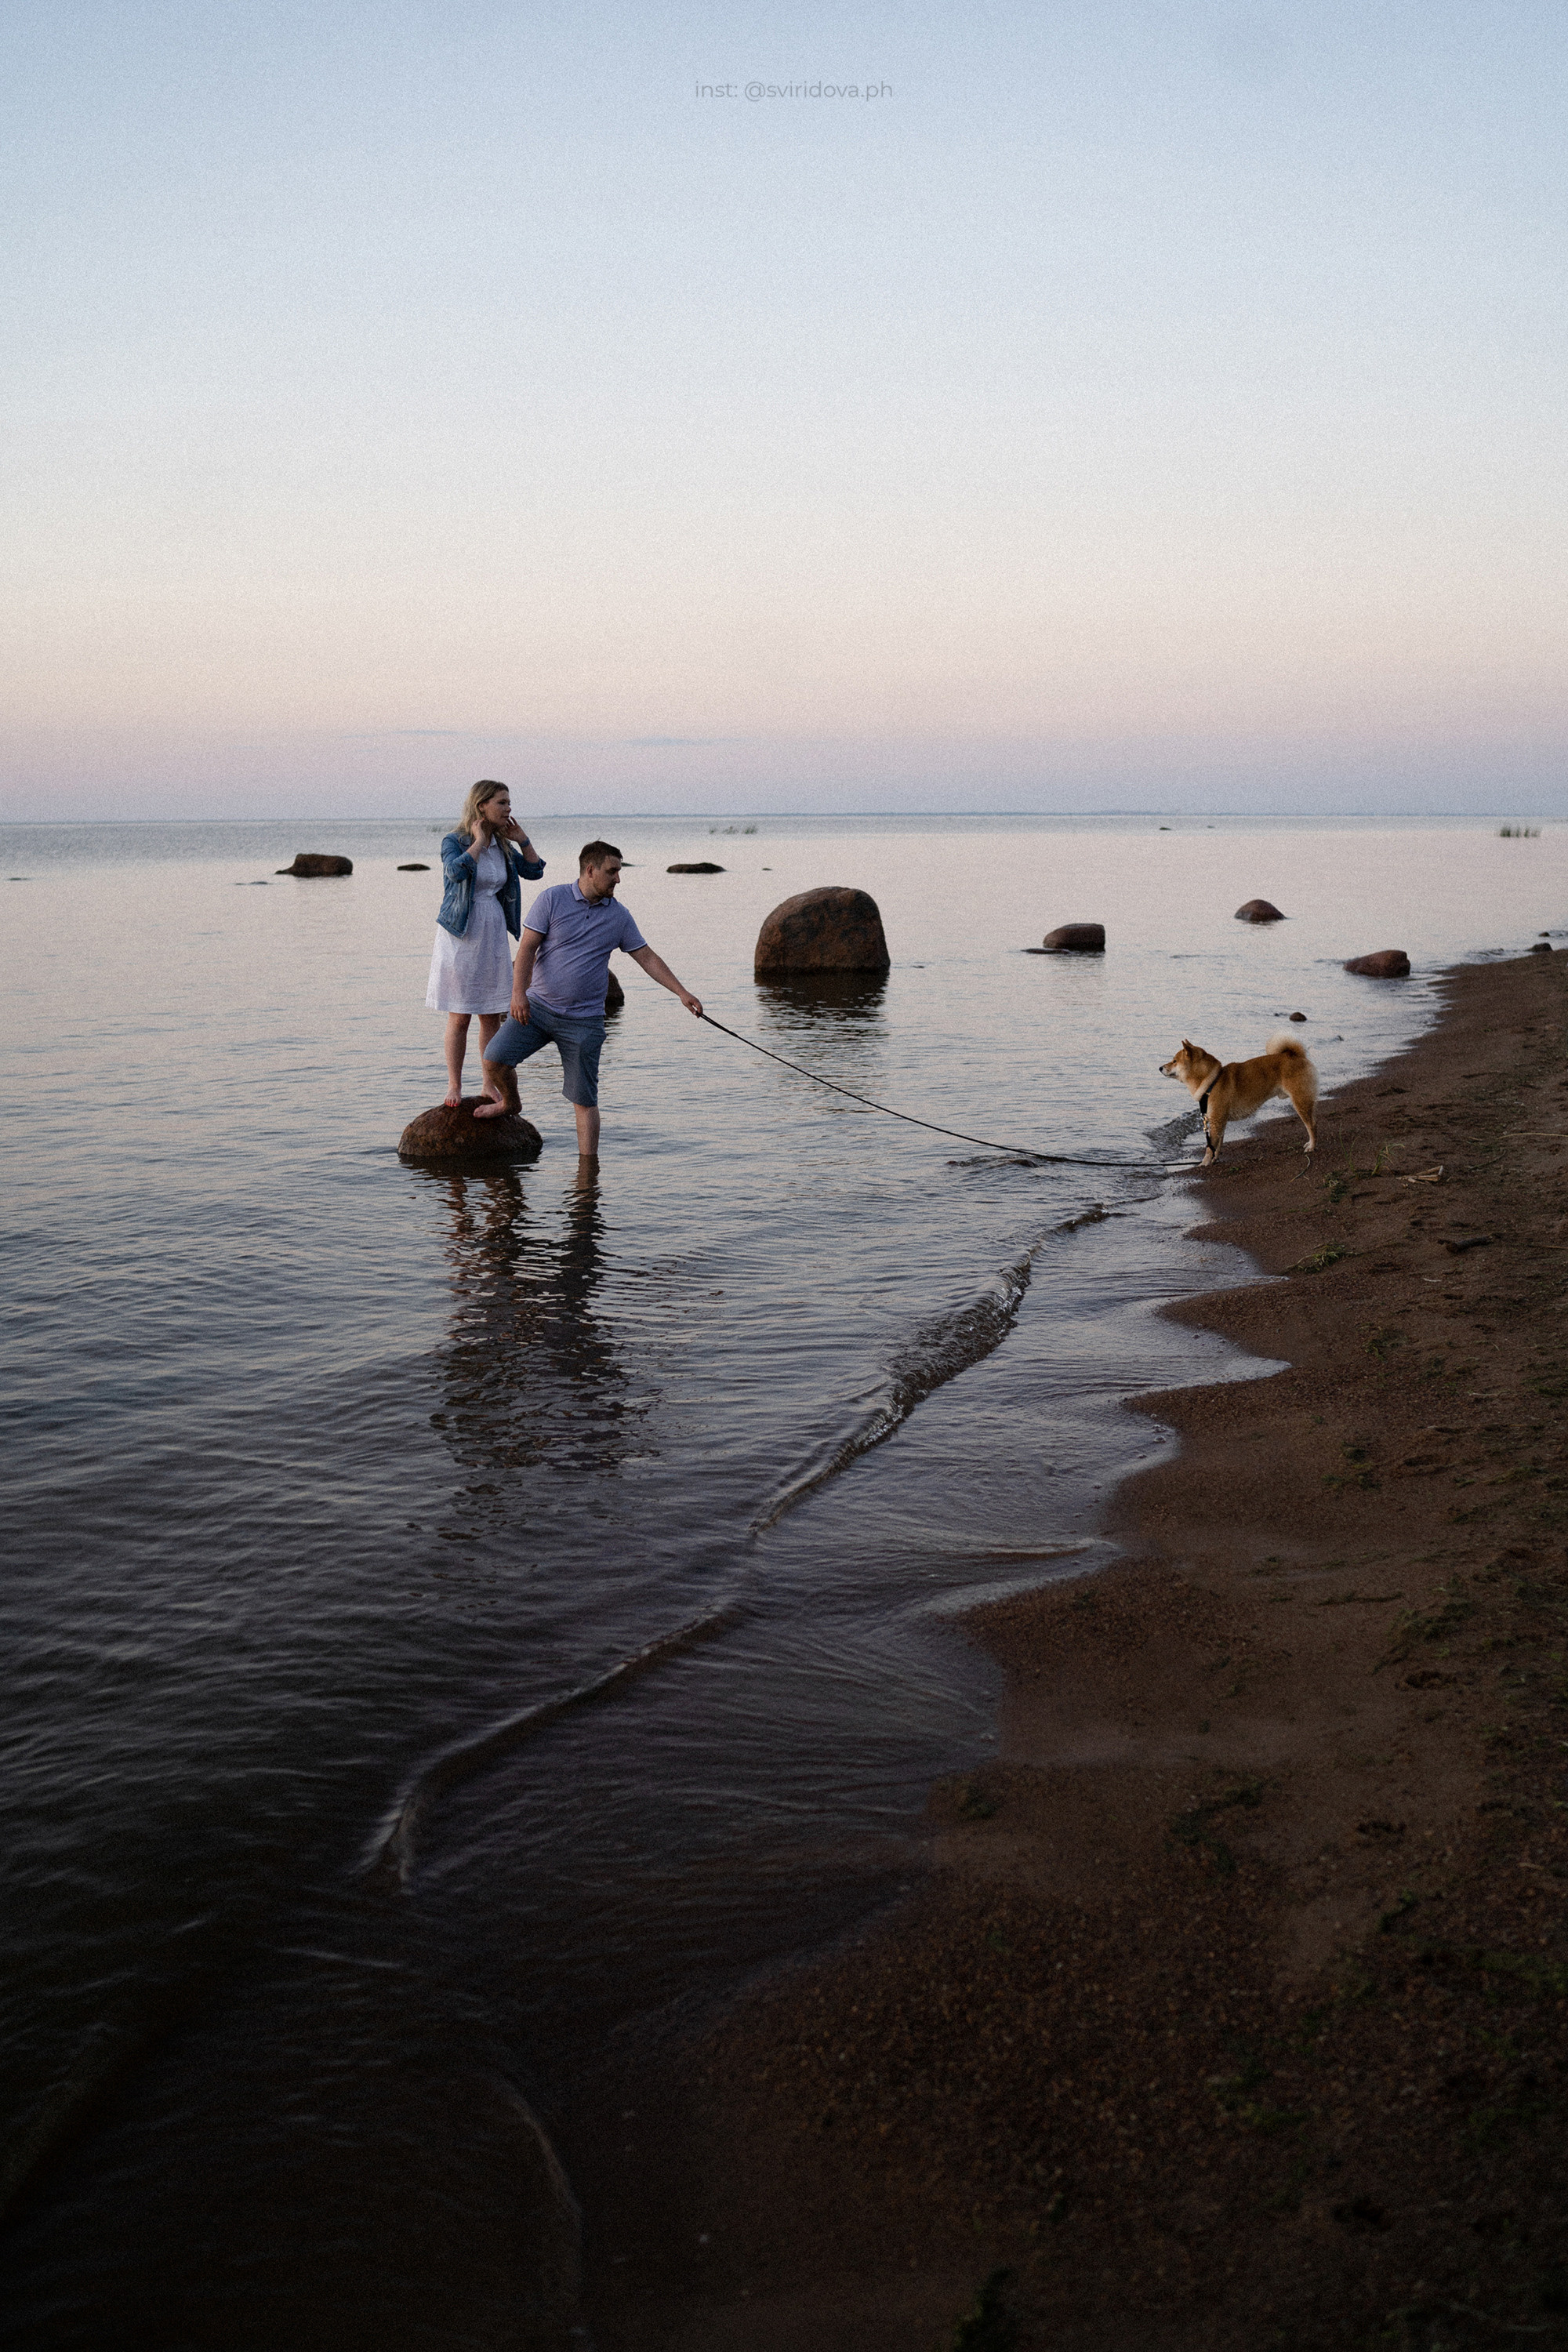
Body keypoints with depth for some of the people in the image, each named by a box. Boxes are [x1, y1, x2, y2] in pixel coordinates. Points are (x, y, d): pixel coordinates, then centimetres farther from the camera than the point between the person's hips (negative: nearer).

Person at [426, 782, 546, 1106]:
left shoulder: (503, 846, 9)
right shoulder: (454, 842, -8)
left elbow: (535, 871, 12)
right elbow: (456, 871, -28)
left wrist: (522, 839, 3)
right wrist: (479, 842, -17)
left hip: (493, 935, 5)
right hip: (461, 934, -5)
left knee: (492, 1016, 7)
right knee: (460, 1016, -3)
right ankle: (454, 1086, 7)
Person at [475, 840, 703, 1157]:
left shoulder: (618, 916, 5)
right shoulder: (552, 899, -4)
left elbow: (647, 958, 11)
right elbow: (527, 948, -7)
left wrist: (682, 992, 3)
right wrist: (518, 993, -18)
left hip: (584, 1020, 1)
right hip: (537, 1007, -1)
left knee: (584, 1098, 0)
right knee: (494, 1058, -12)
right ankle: (509, 1101, 20)